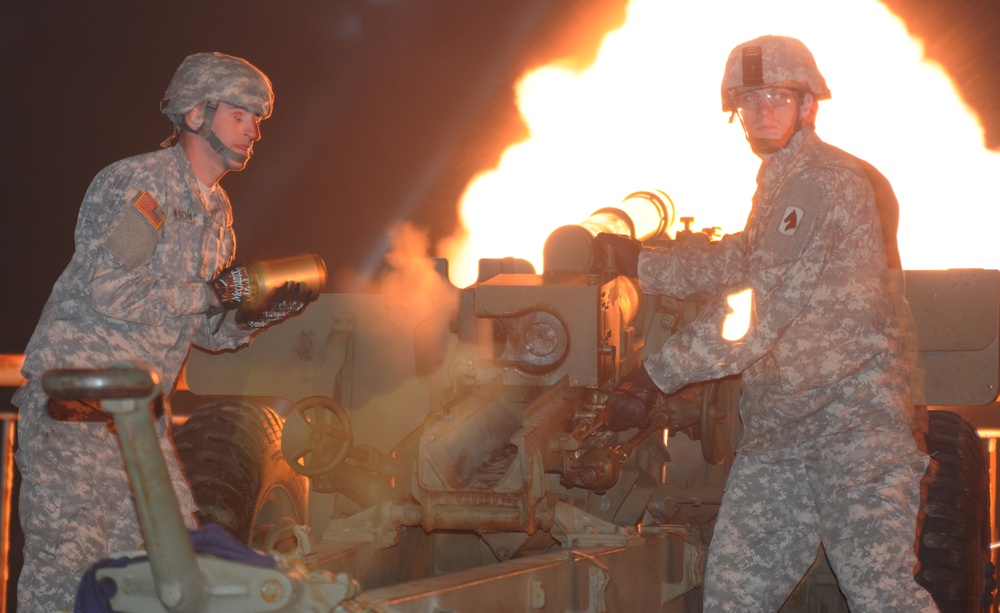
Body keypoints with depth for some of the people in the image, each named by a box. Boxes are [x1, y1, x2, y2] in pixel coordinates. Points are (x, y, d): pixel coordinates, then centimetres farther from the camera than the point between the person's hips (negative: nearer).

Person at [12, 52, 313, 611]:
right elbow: (108, 291, -22)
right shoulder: (135, 182, -11)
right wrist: (213, 293, -16)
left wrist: (253, 317, -2)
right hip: (75, 401, -8)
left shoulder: (217, 209, 17)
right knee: (66, 563, -7)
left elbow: (203, 331, 19)